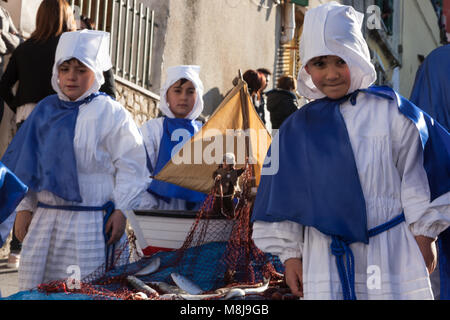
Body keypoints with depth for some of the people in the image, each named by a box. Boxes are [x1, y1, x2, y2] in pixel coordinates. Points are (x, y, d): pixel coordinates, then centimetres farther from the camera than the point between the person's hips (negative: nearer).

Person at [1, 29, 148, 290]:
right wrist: (24, 207, 11)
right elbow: (27, 162, 15)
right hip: (45, 217, 5)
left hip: (91, 223, -5)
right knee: (34, 288, 8)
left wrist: (121, 211, -12)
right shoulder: (45, 110, 12)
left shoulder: (111, 113, -3)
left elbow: (131, 166, -7)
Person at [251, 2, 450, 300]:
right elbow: (286, 196, 9)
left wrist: (424, 235, 5)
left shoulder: (390, 110, -2)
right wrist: (291, 254, 9)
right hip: (324, 259, 2)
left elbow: (416, 175, 3)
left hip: (392, 252, -1)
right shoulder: (297, 129, 5)